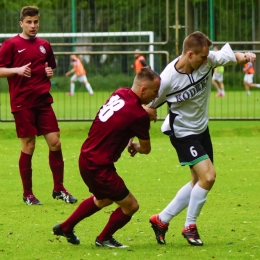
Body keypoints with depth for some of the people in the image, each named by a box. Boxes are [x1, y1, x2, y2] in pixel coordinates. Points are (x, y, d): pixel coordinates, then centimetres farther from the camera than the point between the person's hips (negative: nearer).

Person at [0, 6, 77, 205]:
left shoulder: (44, 45, 11)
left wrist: (50, 72, 2)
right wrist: (17, 70, -20)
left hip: (43, 101, 4)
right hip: (22, 104, -4)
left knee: (55, 142, -1)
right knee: (28, 147, -1)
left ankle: (59, 189, 11)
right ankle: (27, 194, 10)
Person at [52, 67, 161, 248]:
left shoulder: (119, 94, -1)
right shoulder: (139, 115, -24)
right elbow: (146, 149, -6)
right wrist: (135, 146, 17)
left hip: (86, 157, 9)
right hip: (99, 166, -9)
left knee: (103, 199, 33)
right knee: (130, 206, 4)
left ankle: (65, 228, 46)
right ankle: (104, 239, 26)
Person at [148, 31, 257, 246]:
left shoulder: (208, 60, -15)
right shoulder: (168, 80, -27)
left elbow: (230, 55, 2)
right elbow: (146, 108, -15)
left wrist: (245, 57, -21)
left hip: (201, 129, 7)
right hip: (183, 132, -7)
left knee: (199, 182, 12)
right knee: (208, 176, -17)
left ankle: (161, 220, 25)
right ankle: (190, 227, 2)